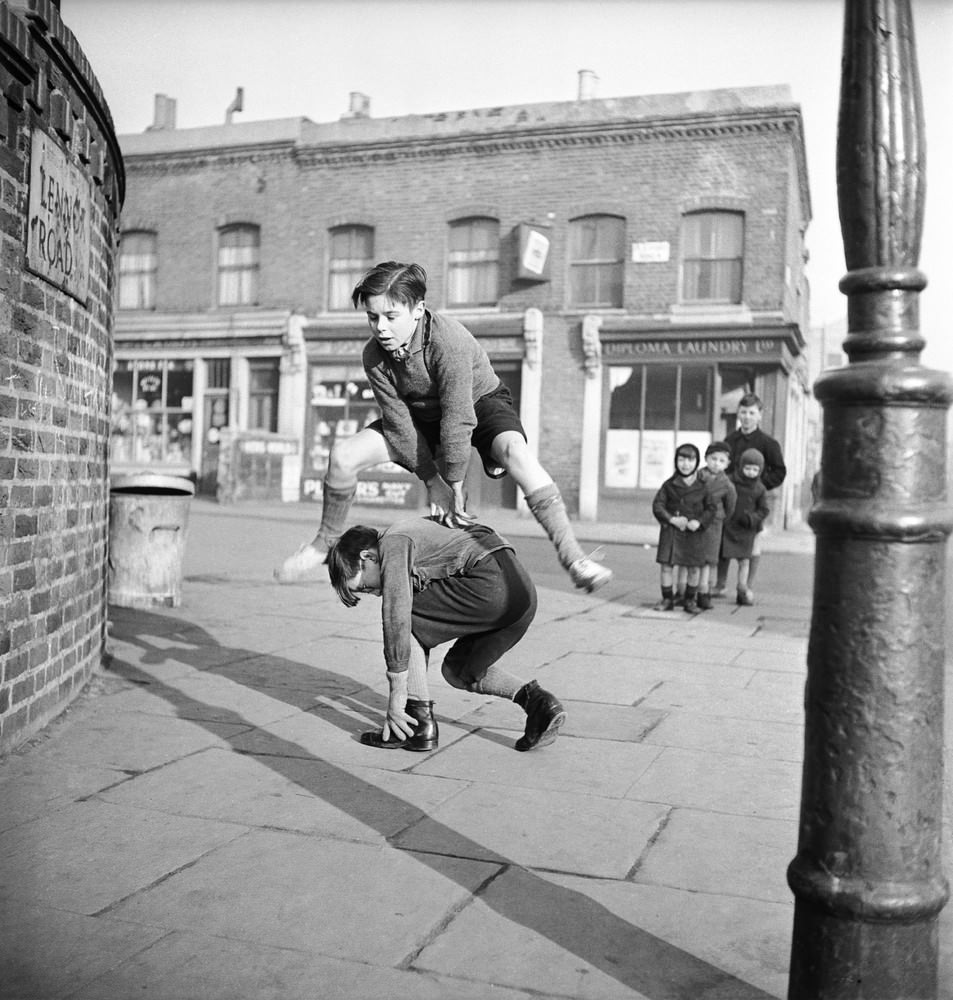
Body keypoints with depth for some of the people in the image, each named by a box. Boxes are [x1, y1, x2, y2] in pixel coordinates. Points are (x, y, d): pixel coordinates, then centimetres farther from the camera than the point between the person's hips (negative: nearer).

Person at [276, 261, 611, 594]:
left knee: (517, 453, -37)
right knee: (342, 455, -11)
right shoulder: (374, 355, -20)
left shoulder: (449, 341, -36)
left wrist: (455, 486, -25)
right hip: (422, 414, 5)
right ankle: (323, 543, 12)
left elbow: (457, 419, -32)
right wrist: (431, 480, -14)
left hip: (480, 401, -4)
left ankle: (572, 558, -37)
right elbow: (398, 421, -14)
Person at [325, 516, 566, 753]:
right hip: (523, 591, 10)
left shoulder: (392, 544, 0)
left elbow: (397, 618, -9)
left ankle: (420, 724, 3)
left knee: (407, 622, 3)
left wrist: (396, 695, -7)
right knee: (456, 670, 22)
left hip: (491, 584, -10)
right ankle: (536, 700, 7)